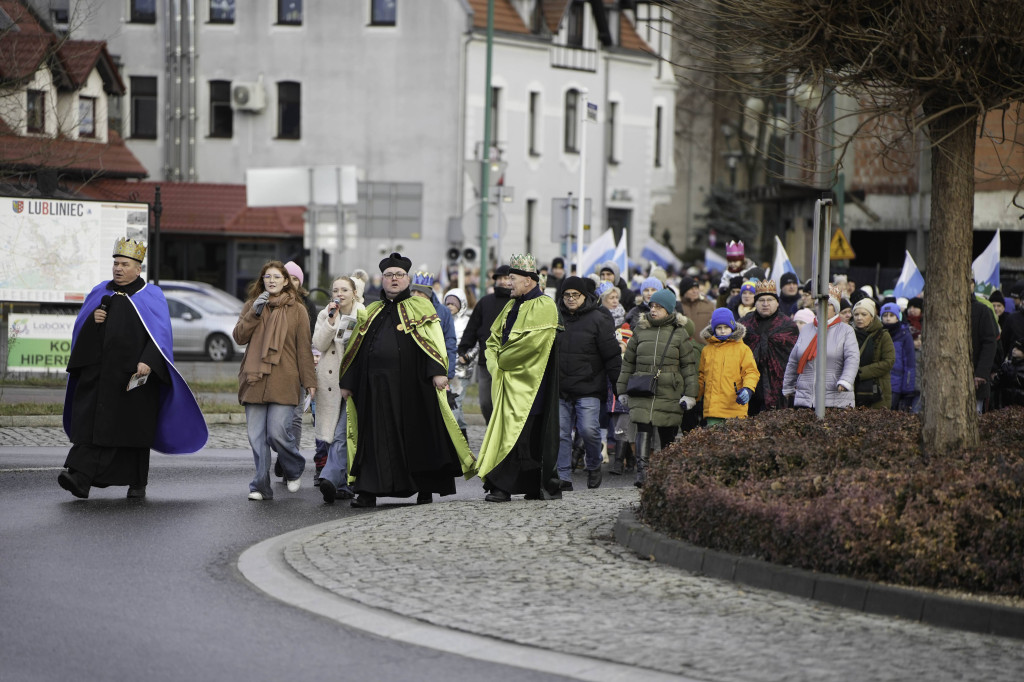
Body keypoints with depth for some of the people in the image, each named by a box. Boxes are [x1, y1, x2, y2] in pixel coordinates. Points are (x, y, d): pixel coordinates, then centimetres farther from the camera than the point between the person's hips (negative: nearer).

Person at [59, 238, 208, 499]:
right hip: (97, 372, 3)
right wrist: (91, 319, -6)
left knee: (134, 428, 0)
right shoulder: (100, 292, 16)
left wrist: (148, 362, -21)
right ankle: (79, 477, -14)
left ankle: (138, 483, 10)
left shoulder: (151, 296, 3)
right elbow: (79, 328, 17)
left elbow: (160, 334, -6)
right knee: (90, 424, -8)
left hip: (134, 375, -3)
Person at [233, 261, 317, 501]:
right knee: (256, 436, -2)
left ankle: (294, 471, 16)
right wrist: (255, 313, -9)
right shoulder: (252, 305, 15)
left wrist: (309, 381, 3)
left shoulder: (296, 310, 8)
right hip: (255, 379, 3)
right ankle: (261, 486, 4)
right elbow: (239, 336, 4)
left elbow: (304, 348, 7)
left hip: (283, 380, -3)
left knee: (278, 433, -11)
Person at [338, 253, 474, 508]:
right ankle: (367, 491, 0)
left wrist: (438, 371, -18)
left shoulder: (421, 307, 6)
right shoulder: (371, 312, 18)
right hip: (376, 388, 3)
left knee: (419, 434, 0)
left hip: (412, 386, -3)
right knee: (375, 436, 0)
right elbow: (356, 350, 19)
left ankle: (426, 489, 10)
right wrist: (347, 382, 13)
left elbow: (434, 342, -4)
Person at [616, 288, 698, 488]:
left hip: (669, 394, -1)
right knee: (643, 430, -15)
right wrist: (622, 389, 15)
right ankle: (642, 471, -22)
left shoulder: (679, 334, 5)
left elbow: (688, 366, 5)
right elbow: (628, 362, 17)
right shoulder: (640, 331, 11)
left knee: (668, 434, 4)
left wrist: (690, 394, -1)